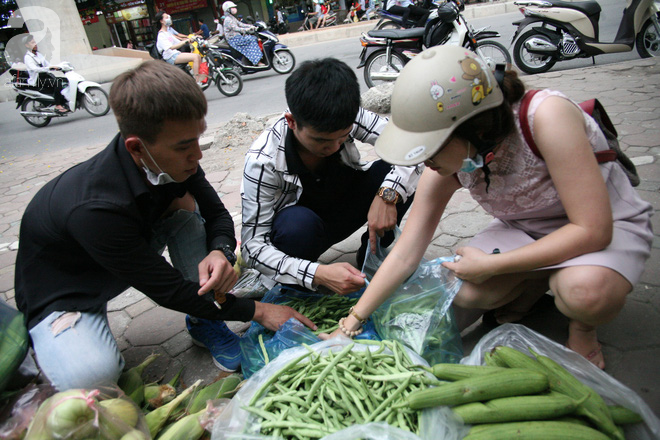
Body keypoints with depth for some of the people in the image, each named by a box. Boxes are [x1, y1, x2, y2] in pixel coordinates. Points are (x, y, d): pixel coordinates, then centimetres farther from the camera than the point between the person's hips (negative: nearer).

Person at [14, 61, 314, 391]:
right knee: (90, 377, -34)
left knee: (186, 202, -19)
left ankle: (203, 323, -6)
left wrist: (221, 252, -30)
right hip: (61, 293, -6)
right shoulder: (94, 209, -40)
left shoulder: (174, 160, -20)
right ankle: (49, 343, 4)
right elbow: (168, 289, -32)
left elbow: (217, 213, -6)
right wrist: (256, 311, -24)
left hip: (131, 260, 6)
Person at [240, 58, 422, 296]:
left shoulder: (349, 119, -24)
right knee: (298, 224, -39)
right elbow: (252, 246, -30)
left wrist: (388, 194, -39)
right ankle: (294, 293, -7)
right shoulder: (263, 161, -31)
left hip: (344, 211, 4)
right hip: (299, 230, -3)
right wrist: (318, 274, -45)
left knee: (392, 170, -22)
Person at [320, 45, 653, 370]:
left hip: (610, 225, -4)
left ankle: (582, 327, 0)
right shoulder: (448, 163, -18)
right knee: (463, 294, -21)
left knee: (586, 290, -37)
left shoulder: (546, 116, -34)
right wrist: (354, 320, -15)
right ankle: (535, 283, 10)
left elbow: (593, 230, -32)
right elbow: (405, 254, -13)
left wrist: (489, 265, -29)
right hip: (525, 229, 4)